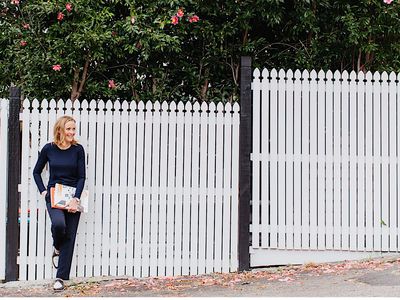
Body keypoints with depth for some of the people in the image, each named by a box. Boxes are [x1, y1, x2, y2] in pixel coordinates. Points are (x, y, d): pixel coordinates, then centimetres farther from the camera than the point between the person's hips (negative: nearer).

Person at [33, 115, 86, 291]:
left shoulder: (78, 150, -1)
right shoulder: (49, 149, 1)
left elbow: (81, 177, -2)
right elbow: (36, 172, 14)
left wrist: (75, 199, -14)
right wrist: (43, 191, 1)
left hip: (73, 196, 1)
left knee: (69, 237, -2)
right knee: (58, 223, -29)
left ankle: (61, 277, 4)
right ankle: (57, 248, 6)